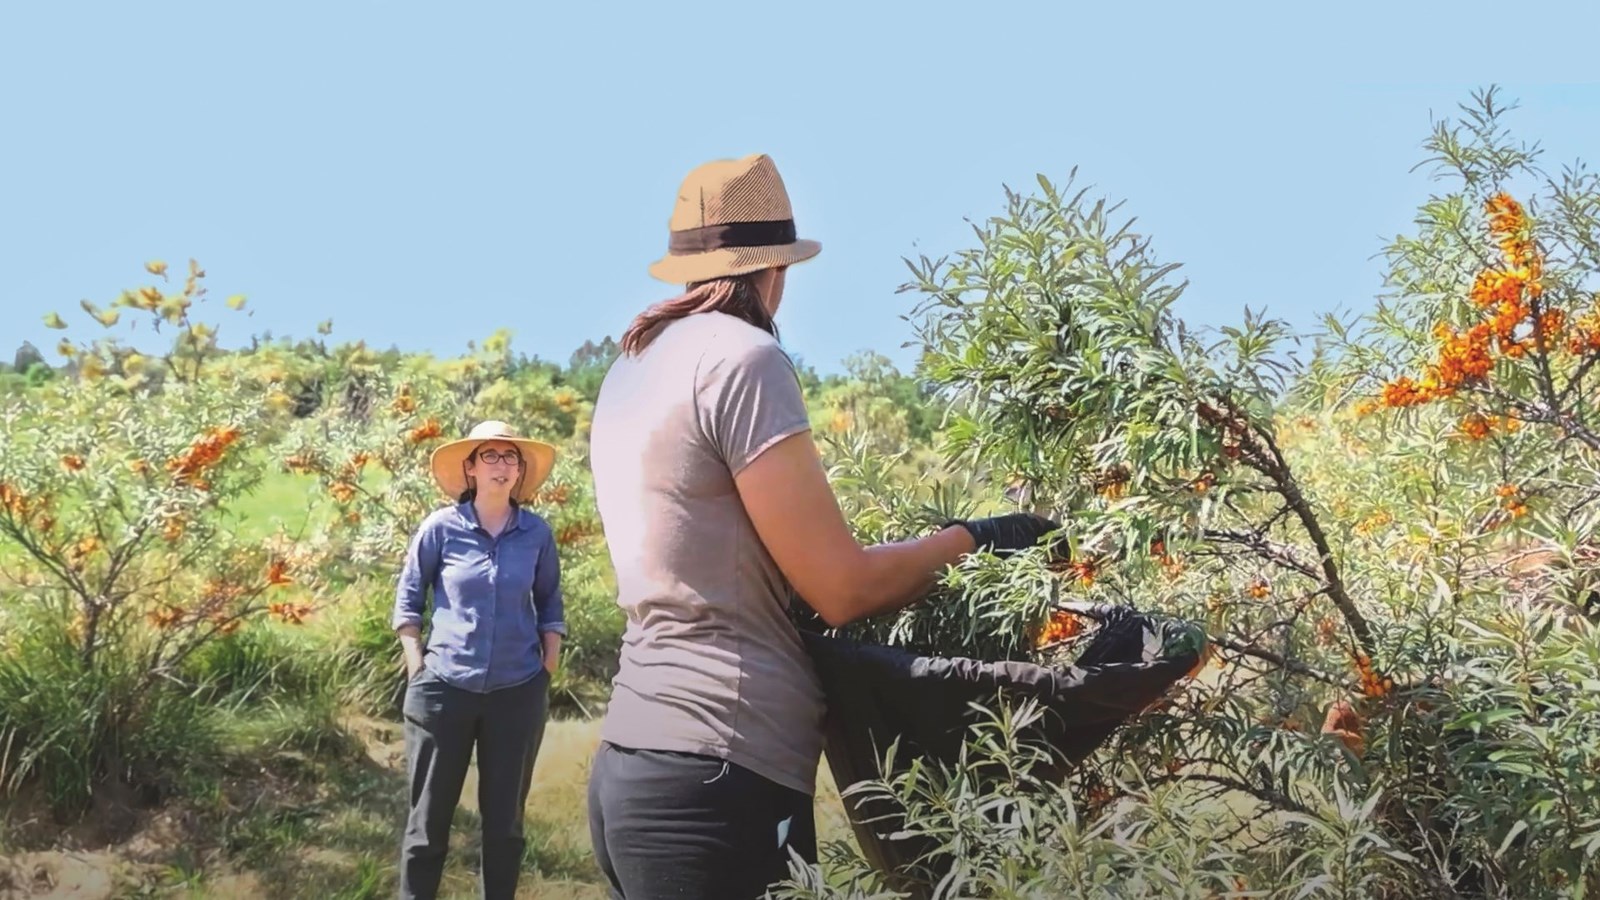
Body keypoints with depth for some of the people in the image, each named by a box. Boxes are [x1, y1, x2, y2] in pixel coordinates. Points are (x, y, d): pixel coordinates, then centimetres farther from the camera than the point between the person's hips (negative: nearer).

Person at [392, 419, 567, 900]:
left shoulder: (536, 532, 0)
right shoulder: (441, 526, -5)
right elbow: (409, 595, 3)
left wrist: (549, 666, 6)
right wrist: (417, 667, -2)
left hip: (518, 692, 2)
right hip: (444, 689, -1)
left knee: (505, 818, 11)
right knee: (428, 818, 4)